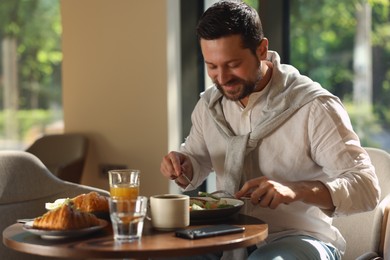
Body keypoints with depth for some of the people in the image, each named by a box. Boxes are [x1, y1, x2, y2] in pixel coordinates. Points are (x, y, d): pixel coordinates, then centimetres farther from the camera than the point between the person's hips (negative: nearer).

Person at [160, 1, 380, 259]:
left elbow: (367, 188, -19)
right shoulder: (209, 104, 4)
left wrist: (297, 190, -37)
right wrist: (181, 166, -4)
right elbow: (197, 161, 22)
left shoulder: (314, 107, -16)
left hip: (298, 237, -5)